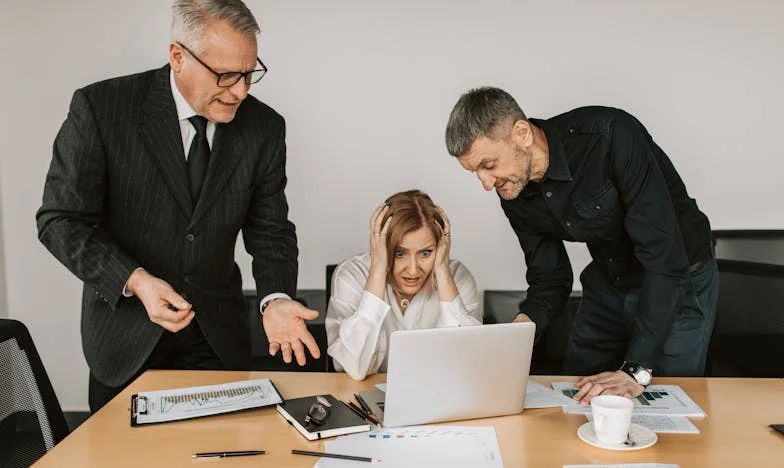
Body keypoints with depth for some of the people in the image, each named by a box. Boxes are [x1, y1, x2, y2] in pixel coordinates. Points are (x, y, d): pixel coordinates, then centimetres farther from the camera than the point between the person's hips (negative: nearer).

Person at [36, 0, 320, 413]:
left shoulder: (264, 127, -6)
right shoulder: (100, 108, -15)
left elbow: (269, 230, -1)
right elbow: (61, 219, -13)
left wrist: (275, 299, -19)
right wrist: (134, 280, -27)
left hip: (218, 337, 2)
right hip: (125, 337, -2)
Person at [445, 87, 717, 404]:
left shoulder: (611, 136, -33)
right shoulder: (516, 196, -12)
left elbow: (664, 255, -34)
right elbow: (550, 279, -1)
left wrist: (637, 369, -36)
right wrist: (523, 324, -24)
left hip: (680, 280, -5)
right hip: (608, 283, 5)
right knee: (574, 399, 9)